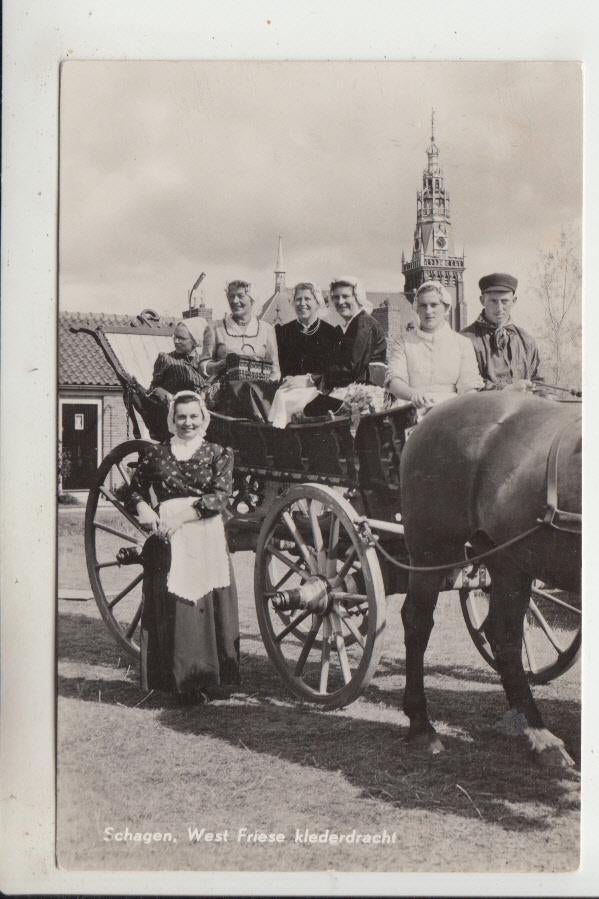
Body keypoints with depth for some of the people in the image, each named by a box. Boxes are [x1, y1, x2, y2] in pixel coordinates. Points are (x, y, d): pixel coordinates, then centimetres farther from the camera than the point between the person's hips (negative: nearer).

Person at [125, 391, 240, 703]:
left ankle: (206, 677, 7)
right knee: (169, 609, -3)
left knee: (208, 605, -3)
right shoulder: (154, 453, 11)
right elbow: (135, 490, 15)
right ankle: (179, 678, 3)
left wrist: (181, 515, -14)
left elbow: (220, 497, -5)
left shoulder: (218, 454, 6)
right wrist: (143, 508, -7)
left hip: (207, 540, -1)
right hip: (166, 541, 1)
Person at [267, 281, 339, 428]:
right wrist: (286, 379, -6)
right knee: (278, 395, -33)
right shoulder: (283, 331, 18)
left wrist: (308, 379, -11)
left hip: (316, 388, -3)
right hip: (288, 385, 3)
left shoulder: (331, 332, 8)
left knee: (283, 399, -32)